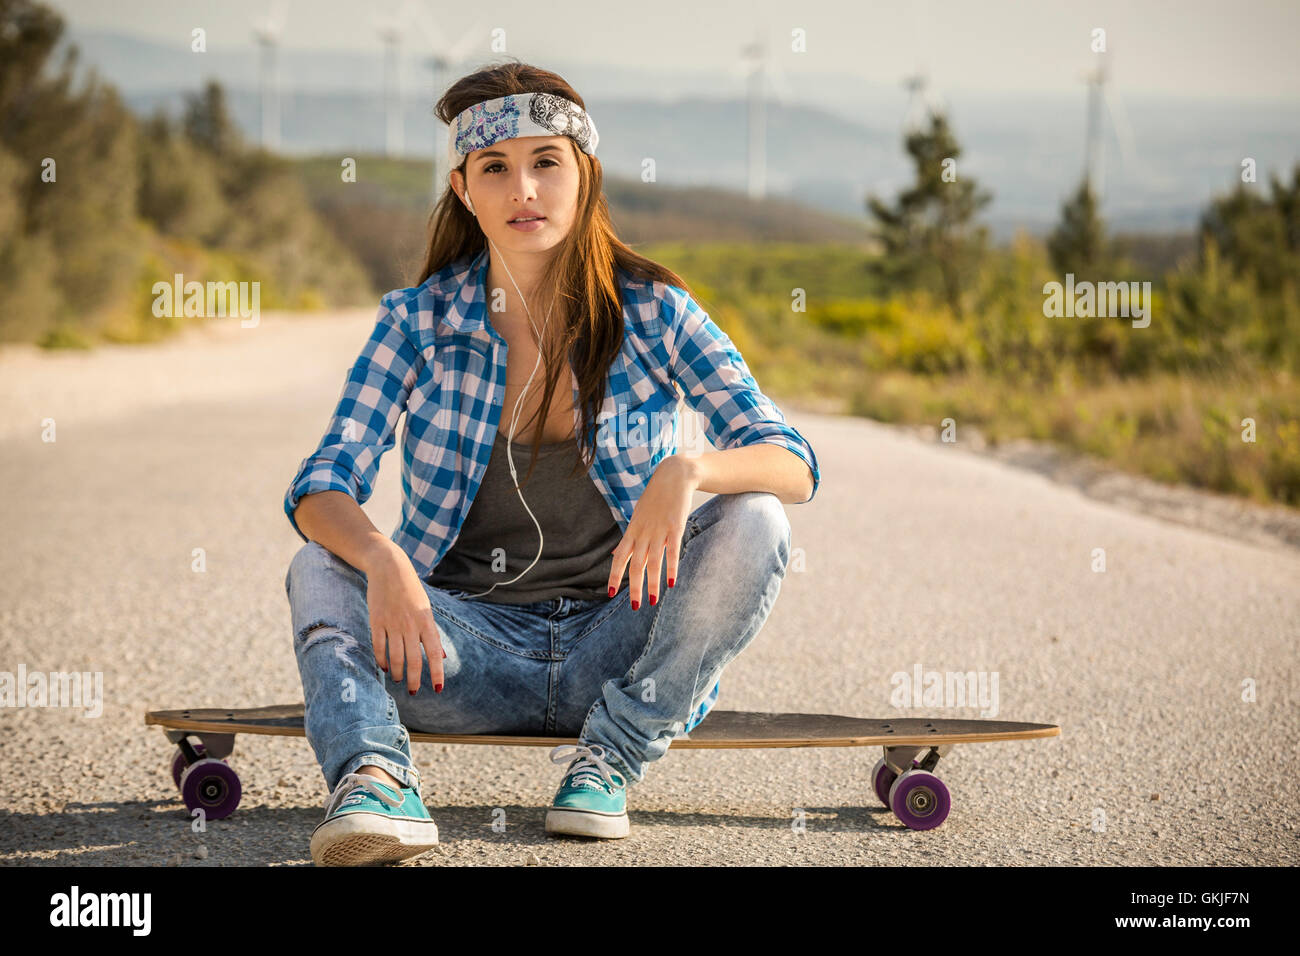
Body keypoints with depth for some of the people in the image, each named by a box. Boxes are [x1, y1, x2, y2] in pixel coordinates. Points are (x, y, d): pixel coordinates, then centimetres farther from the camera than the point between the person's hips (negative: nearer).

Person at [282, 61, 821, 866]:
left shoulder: (652, 312, -4)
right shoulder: (419, 321, -2)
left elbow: (792, 463, -10)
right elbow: (321, 486, -9)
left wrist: (687, 472, -34)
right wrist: (378, 558, -34)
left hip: (616, 641, 0)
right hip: (467, 646, 1)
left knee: (752, 524, -24)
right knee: (321, 568, -23)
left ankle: (612, 757, -17)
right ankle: (374, 779, -47)